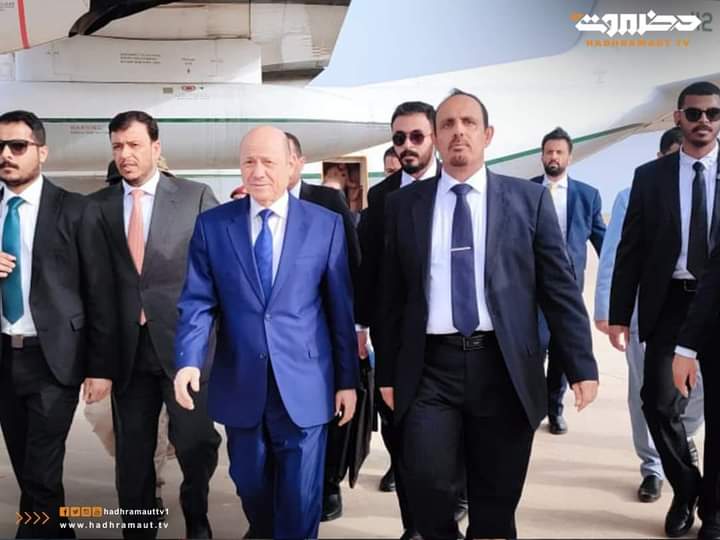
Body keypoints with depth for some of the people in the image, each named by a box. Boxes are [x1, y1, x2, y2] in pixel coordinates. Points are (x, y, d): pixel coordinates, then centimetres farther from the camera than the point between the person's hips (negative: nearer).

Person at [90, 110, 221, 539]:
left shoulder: (197, 196, 1)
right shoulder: (98, 205, 8)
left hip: (184, 342, -2)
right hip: (127, 347, 2)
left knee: (196, 443, 4)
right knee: (132, 452, 11)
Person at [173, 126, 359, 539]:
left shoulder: (326, 224, -1)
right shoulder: (211, 225, 2)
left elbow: (341, 306, 1)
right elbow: (198, 302, -1)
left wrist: (348, 379, 1)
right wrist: (189, 360, -17)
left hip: (303, 385, -2)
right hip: (240, 385, 2)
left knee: (300, 502, 6)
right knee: (251, 489, 18)